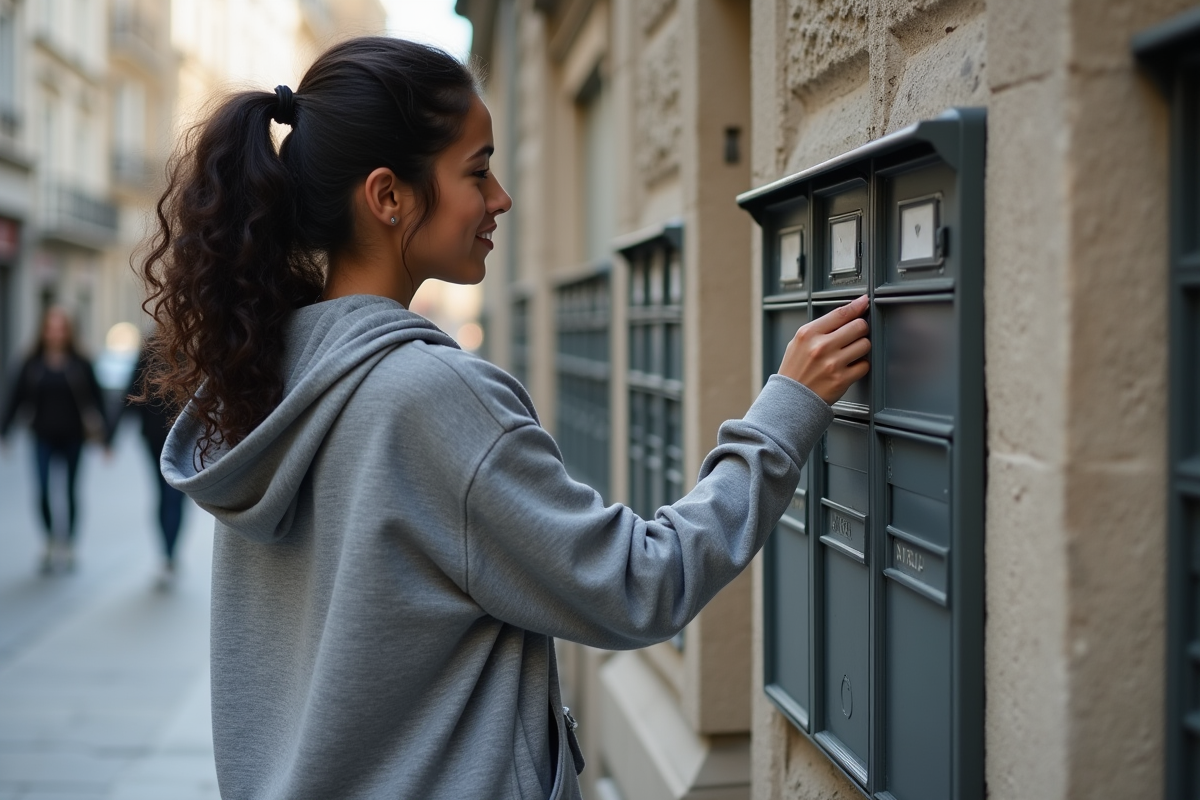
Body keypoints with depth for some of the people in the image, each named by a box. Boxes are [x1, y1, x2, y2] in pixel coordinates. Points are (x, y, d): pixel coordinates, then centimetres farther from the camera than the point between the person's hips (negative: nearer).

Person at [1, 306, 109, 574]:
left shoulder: (80, 365, -3)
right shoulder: (32, 365, -1)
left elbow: (97, 399, -3)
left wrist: (101, 430, -10)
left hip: (72, 439, 0)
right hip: (44, 439, 0)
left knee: (69, 492, 6)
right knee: (44, 492, -6)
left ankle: (68, 545, 21)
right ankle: (51, 542, 13)